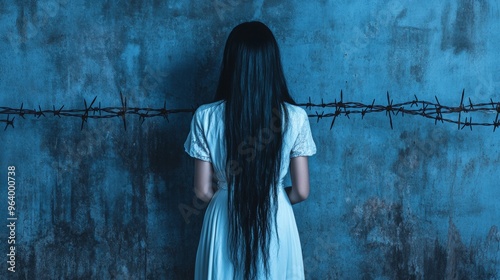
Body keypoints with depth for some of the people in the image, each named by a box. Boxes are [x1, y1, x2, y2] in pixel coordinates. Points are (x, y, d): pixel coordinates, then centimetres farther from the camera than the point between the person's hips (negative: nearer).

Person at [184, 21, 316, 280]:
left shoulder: (205, 117, -14)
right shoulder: (295, 117, -14)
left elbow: (203, 191, -8)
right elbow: (301, 191, -8)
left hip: (225, 223, 0)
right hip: (276, 223, 0)